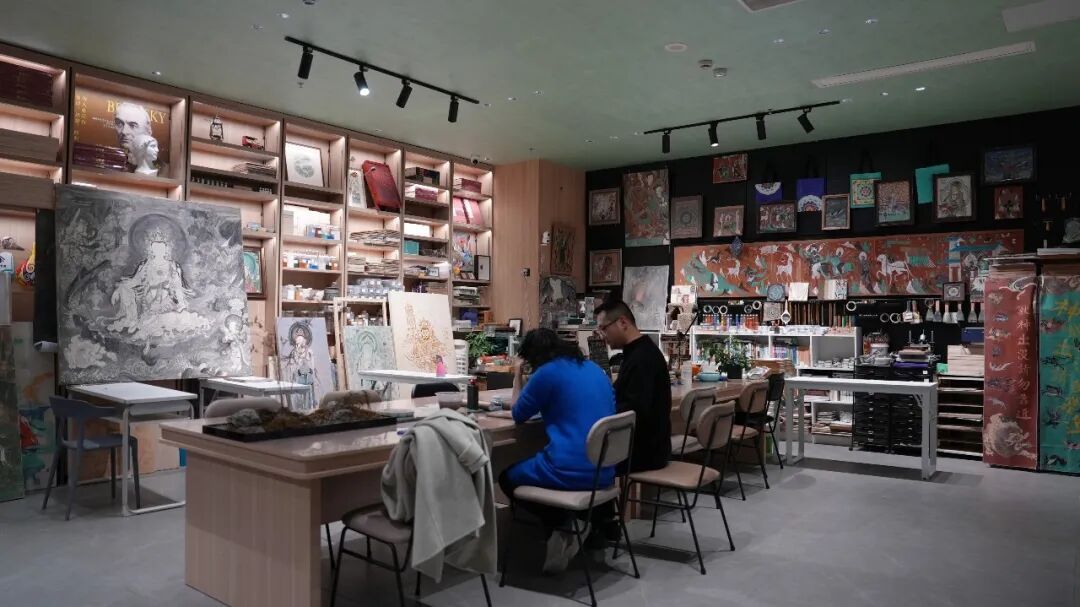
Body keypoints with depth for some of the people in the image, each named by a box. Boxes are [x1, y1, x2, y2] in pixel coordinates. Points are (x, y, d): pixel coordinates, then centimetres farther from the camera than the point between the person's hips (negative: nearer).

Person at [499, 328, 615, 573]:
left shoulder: (547, 372, -8)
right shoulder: (594, 369, 12)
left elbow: (518, 415, 6)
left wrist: (517, 377, 15)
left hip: (570, 472, -7)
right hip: (604, 473, 8)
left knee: (507, 477, 20)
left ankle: (562, 526, 4)